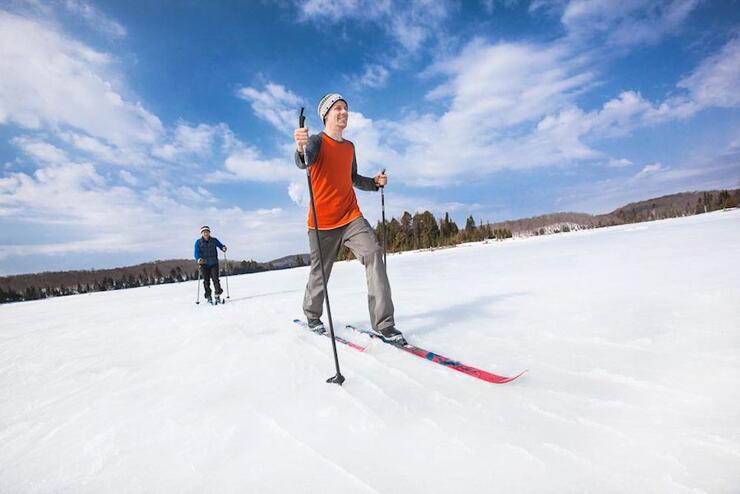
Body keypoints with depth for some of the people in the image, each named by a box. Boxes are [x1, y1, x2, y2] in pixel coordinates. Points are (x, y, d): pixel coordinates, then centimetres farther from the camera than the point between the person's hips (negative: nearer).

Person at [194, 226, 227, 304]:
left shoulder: (214, 240, 6)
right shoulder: (198, 242, 2)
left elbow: (220, 245, 9)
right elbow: (196, 252, -7)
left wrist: (223, 248, -17)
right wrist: (198, 259, -27)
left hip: (214, 263, 0)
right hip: (204, 264, 0)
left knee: (215, 279, -8)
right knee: (206, 281, 2)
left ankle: (218, 296, -1)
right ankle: (208, 297, 12)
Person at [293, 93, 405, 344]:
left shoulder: (349, 147, 16)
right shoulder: (317, 141, -2)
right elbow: (303, 162, -25)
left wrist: (374, 182, 8)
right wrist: (300, 148, -48)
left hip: (351, 216, 4)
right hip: (322, 220, -4)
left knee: (374, 255, -17)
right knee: (320, 272, 6)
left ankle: (384, 324, -16)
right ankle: (312, 316, 34)